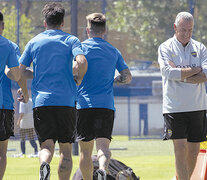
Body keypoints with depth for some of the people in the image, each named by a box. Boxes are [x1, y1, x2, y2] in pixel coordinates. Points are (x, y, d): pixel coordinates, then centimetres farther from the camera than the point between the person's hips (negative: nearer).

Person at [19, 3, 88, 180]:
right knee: (66, 149, 7)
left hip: (41, 101, 1)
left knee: (47, 146, 0)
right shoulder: (71, 40, 4)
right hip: (66, 101, -1)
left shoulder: (34, 42, 11)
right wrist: (79, 78, 5)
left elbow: (20, 71, 8)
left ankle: (44, 164, -33)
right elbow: (82, 62, -14)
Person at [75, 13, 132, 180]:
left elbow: (76, 72, -13)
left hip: (85, 103, -2)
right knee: (103, 145, -9)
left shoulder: (81, 47, 2)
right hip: (107, 104, 2)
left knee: (85, 149, 7)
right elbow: (127, 77, 14)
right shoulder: (114, 51, 14)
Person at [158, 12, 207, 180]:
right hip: (174, 107, -3)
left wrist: (181, 75, -12)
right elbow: (168, 72, -15)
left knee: (193, 150, 5)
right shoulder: (165, 48, 2)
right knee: (180, 148, -10)